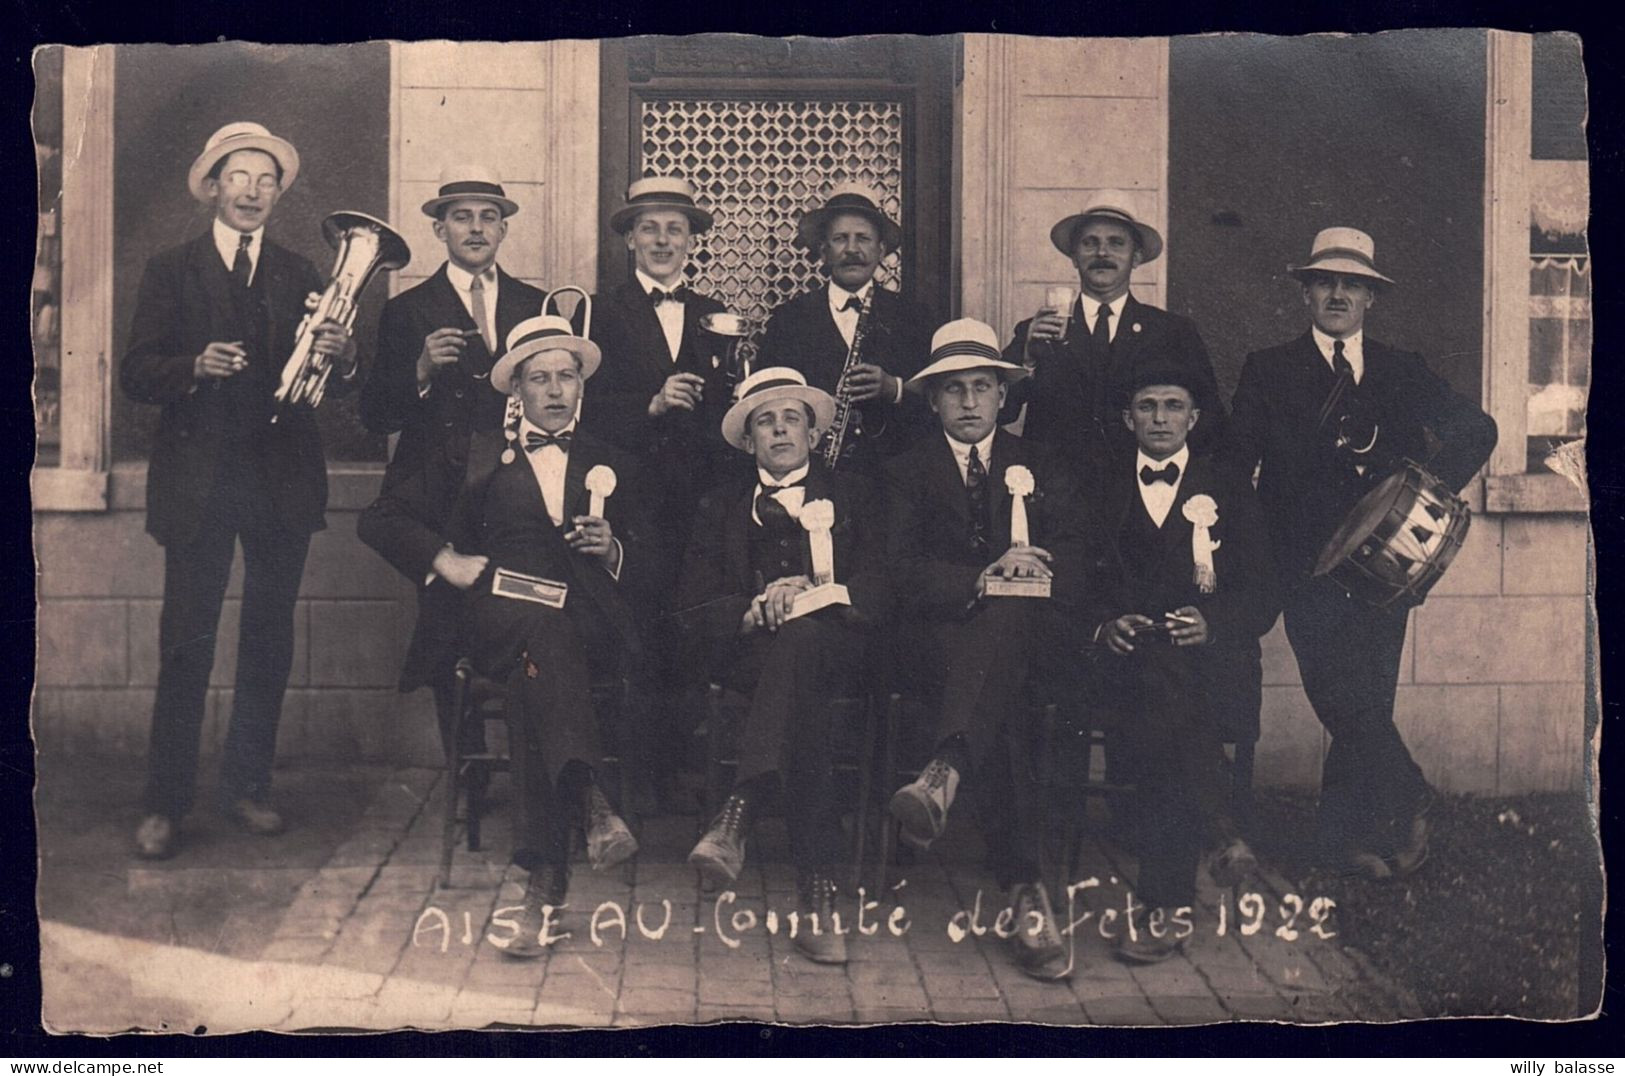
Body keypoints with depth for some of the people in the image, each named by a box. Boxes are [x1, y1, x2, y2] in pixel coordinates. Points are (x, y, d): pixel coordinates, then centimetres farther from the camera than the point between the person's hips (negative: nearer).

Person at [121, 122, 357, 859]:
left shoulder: (300, 276, 12)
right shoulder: (170, 271, 6)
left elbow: (331, 383, 5)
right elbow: (134, 375, -2)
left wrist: (339, 358, -17)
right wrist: (194, 368, -21)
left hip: (282, 484, 2)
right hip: (198, 481, -2)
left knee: (269, 644, 7)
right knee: (185, 645, -2)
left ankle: (248, 787, 19)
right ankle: (165, 804, 6)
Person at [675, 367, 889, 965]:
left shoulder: (852, 495, 24)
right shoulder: (723, 505, 26)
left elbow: (879, 589, 7)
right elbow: (698, 606, 12)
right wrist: (753, 611, -11)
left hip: (836, 644, -1)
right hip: (749, 652, 1)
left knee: (801, 636, -40)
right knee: (802, 697, -37)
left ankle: (738, 813, -52)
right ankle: (817, 892, -48)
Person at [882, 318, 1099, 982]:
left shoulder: (1041, 467, 24)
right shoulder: (907, 472, 19)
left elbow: (1079, 559, 8)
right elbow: (901, 568, 1)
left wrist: (1033, 570, -15)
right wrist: (981, 580, -16)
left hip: (1038, 631, 1)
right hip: (944, 634, -1)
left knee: (1009, 615, -38)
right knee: (1003, 699, -36)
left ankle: (945, 772, -58)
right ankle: (1024, 888, -42)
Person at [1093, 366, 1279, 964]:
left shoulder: (1230, 495, 19)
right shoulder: (1101, 493, 21)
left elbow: (1263, 597, 7)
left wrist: (1212, 620, -14)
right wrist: (1105, 625, -12)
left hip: (1205, 654, -1)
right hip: (1127, 656, 1)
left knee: (1159, 711, -34)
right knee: (1157, 680, -36)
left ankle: (1166, 904, -30)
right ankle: (1219, 832, -30)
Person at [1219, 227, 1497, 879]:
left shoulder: (1403, 372, 18)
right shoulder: (1269, 371, 12)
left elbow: (1477, 431, 17)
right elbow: (1233, 461, 6)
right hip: (1307, 562, -2)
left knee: (1368, 700, -1)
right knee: (1344, 690, -17)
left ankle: (1344, 838, 12)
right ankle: (1408, 801, 0)